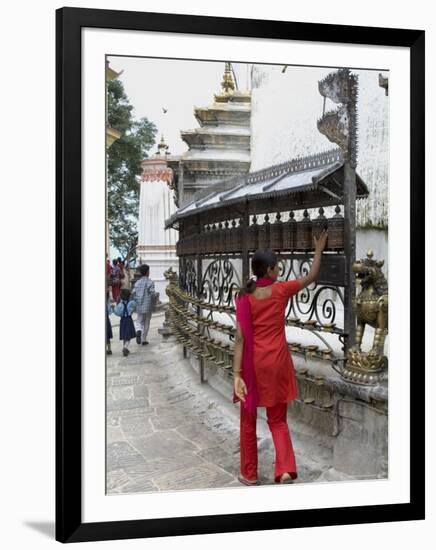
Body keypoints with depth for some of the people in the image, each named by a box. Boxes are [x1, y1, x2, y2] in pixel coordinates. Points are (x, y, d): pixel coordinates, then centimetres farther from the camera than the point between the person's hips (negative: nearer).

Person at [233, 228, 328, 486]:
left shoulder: (245, 297, -6)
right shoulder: (282, 290, -6)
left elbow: (240, 338, -11)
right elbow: (312, 276, 9)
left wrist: (237, 374, -12)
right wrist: (319, 249, 22)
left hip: (253, 362, 0)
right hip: (277, 361, 1)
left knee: (249, 420, 16)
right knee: (278, 419, 16)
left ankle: (250, 474, 24)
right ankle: (286, 470, 0)